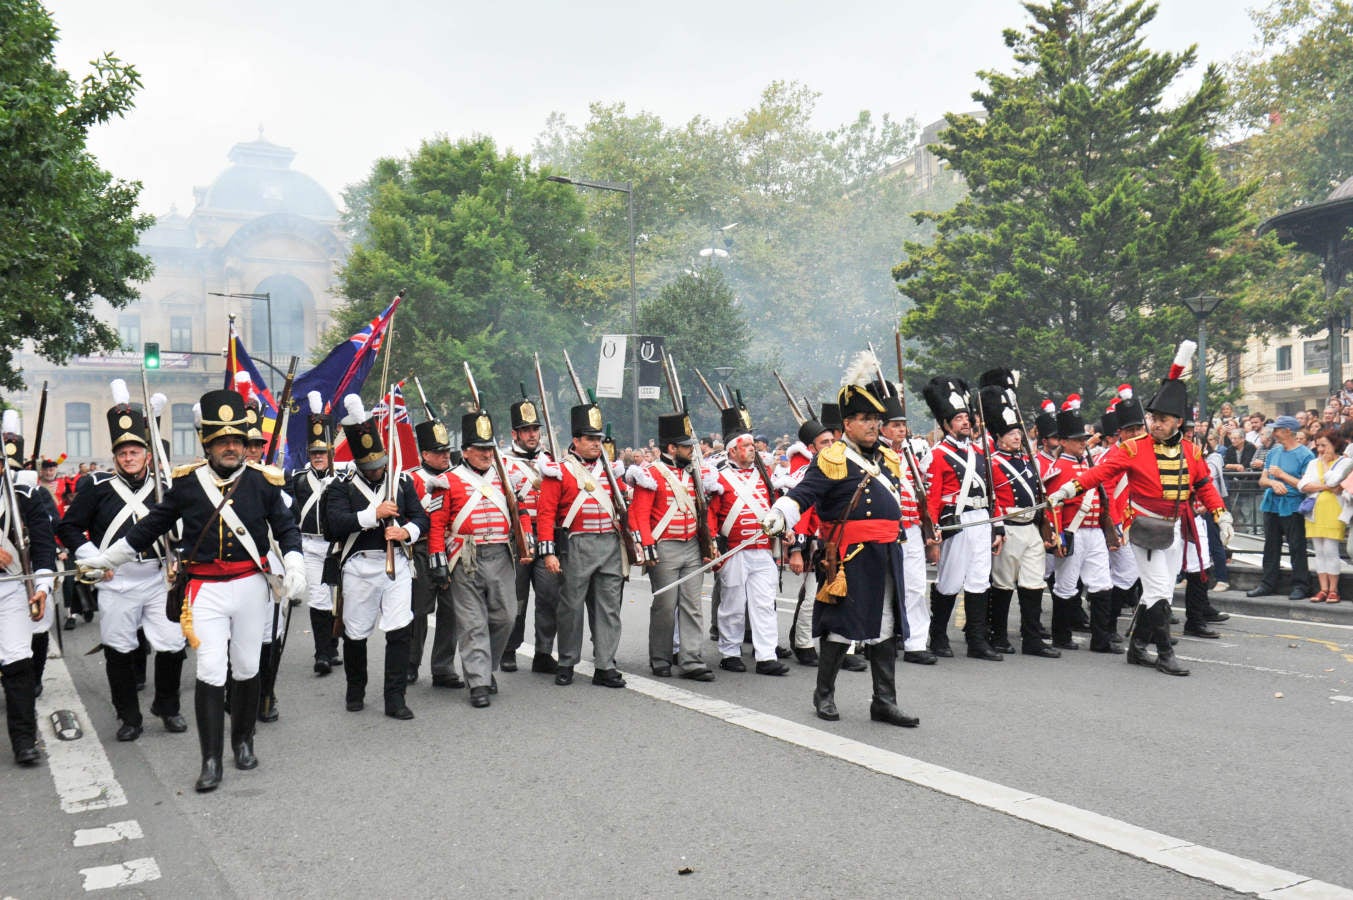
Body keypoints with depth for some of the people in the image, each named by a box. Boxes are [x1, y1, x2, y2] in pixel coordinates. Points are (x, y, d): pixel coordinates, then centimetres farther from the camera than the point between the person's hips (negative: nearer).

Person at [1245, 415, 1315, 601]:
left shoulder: (1305, 455, -7)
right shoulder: (1273, 453, 12)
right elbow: (1262, 480, 12)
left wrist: (1282, 475, -12)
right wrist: (1273, 483, -10)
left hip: (1292, 507, -6)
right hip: (1272, 505, 6)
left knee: (1297, 548, -3)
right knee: (1271, 546, 11)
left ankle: (1301, 586, 4)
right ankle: (1267, 583, 17)